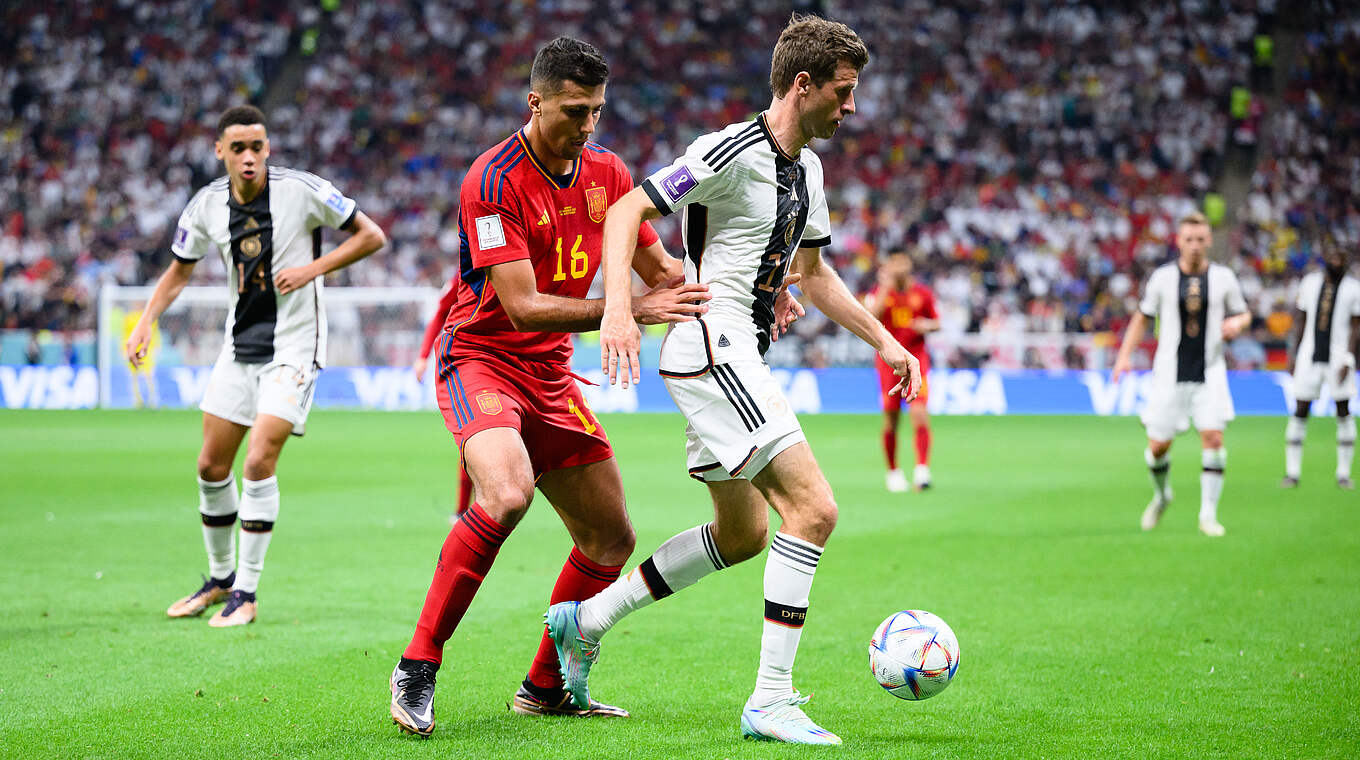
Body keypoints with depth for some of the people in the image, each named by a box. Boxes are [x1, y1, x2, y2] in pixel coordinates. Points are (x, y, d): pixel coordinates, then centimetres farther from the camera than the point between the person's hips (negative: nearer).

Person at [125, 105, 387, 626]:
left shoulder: (302, 190, -14)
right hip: (239, 346, 5)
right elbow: (180, 270, 13)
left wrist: (313, 268, -17)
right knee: (212, 466, 8)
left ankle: (247, 592, -6)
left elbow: (371, 236, -6)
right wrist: (147, 321, -2)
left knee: (259, 461, -16)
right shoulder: (206, 205, -2)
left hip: (293, 347, -5)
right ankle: (220, 578, 28)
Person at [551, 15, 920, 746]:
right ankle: (771, 701, -14)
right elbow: (626, 212, -17)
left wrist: (883, 340, 21)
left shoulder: (806, 168, 14)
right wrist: (619, 309, -30)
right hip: (710, 347, -10)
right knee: (813, 507, -17)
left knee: (742, 534, 18)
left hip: (734, 357, 10)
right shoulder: (733, 151, -15)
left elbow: (812, 274, 26)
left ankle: (586, 621, 27)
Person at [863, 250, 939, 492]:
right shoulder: (878, 292, 2)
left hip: (916, 360, 0)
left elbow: (936, 322, 15)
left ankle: (922, 469, -17)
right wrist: (885, 288, -19)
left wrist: (926, 326, -7)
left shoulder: (922, 293, 5)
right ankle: (893, 471, 16)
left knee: (920, 413, -14)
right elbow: (870, 318, -16)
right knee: (890, 418, 1)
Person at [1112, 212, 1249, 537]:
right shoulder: (1162, 277, -1)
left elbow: (1243, 314, 14)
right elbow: (1142, 317, 9)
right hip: (1170, 374, 0)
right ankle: (1161, 495, 33)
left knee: (1213, 438, -15)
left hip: (1209, 374, 0)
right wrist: (1124, 357, 0)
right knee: (1158, 446, 2)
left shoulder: (1224, 277, 1)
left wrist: (1237, 322, -10)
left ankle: (1208, 514, -5)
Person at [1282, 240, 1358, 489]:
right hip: (1310, 354, 2)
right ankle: (1292, 472, 6)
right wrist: (1293, 354, 9)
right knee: (1300, 411, 0)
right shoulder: (1310, 282, 7)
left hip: (1338, 356, -2)